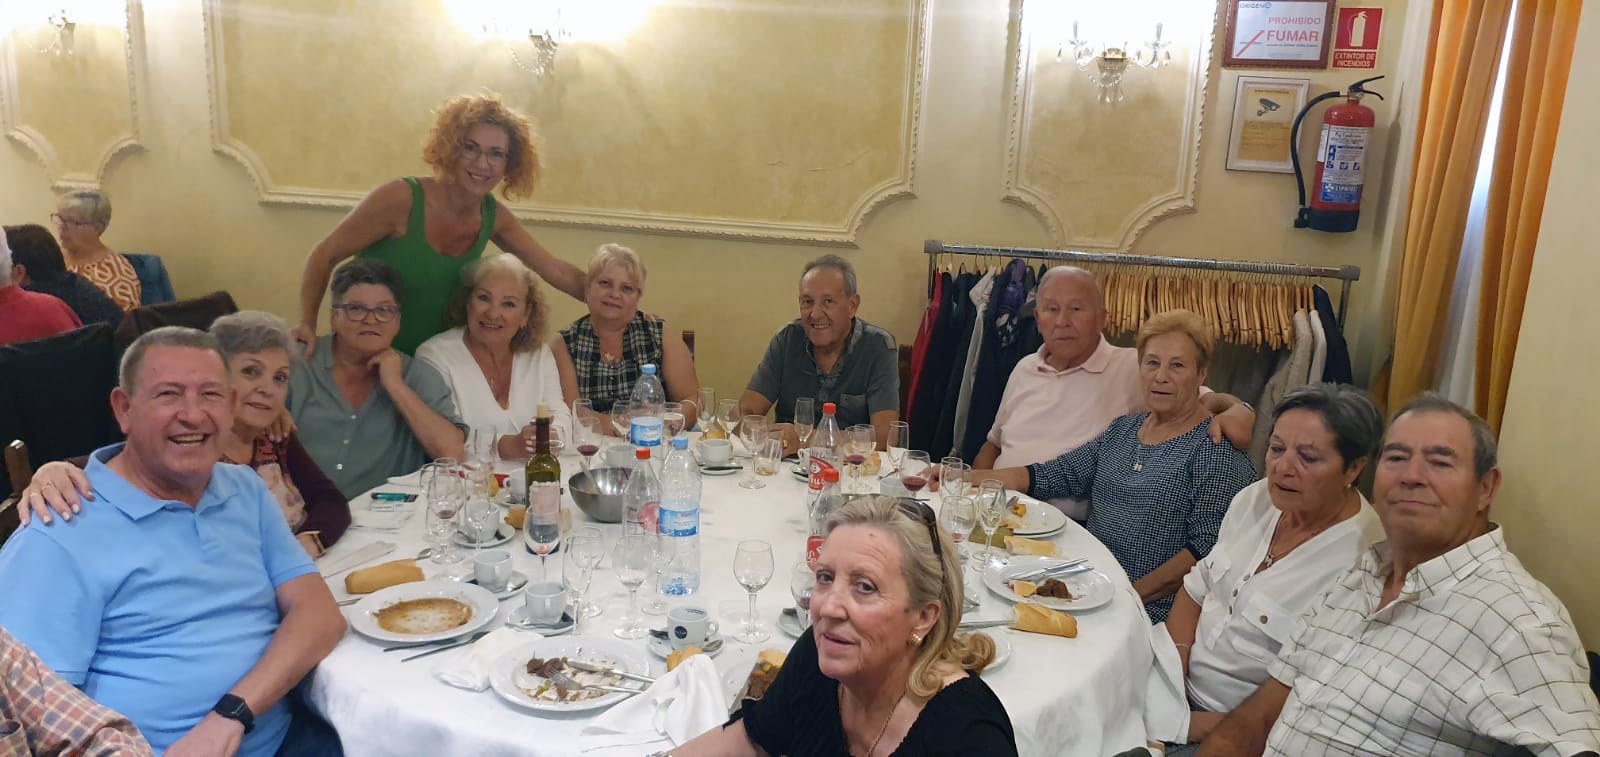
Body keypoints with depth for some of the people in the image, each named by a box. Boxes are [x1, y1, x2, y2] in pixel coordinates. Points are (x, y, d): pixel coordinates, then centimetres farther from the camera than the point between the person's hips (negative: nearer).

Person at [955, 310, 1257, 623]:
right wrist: (964, 477, 0)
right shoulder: (1123, 428, 15)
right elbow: (1053, 475, 9)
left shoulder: (1217, 447, -7)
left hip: (1156, 612, -7)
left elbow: (1207, 547, -15)